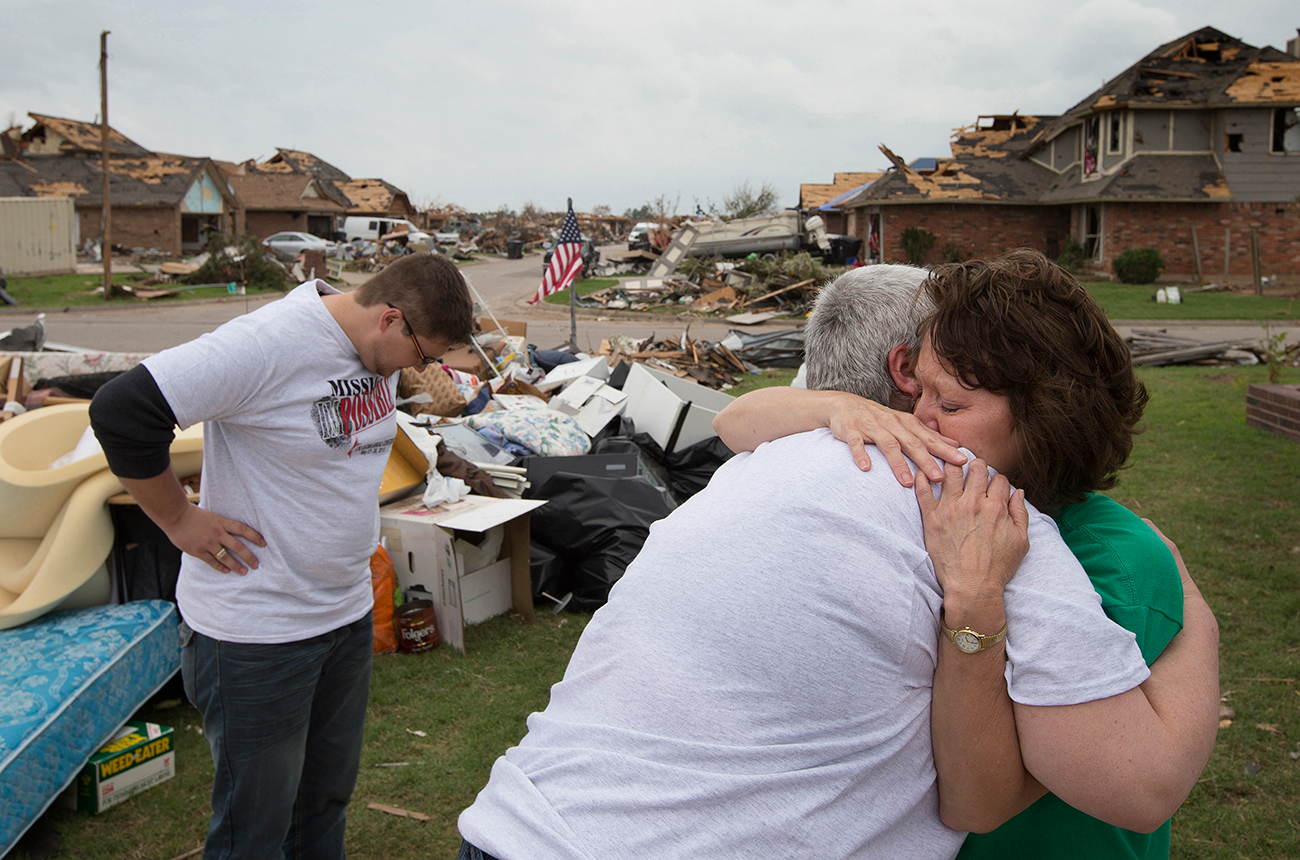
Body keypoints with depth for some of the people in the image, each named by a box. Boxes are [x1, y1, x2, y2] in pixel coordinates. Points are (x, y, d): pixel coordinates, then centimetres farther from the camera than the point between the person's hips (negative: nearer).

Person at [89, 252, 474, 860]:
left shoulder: (376, 350, 2)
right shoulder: (271, 343, -24)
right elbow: (120, 411, -24)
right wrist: (179, 520, -16)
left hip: (347, 613, 8)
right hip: (256, 630, -7)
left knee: (328, 795, 21)